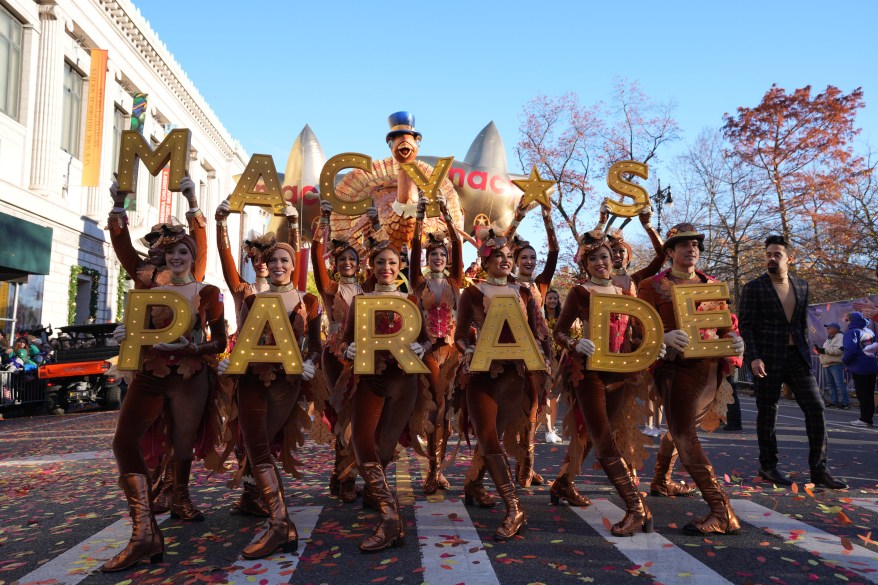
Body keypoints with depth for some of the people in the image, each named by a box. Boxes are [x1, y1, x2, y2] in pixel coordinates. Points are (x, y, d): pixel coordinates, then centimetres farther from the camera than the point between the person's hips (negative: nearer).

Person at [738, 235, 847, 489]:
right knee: (767, 413, 5)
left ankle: (819, 470, 6)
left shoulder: (801, 285, 11)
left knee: (816, 409, -3)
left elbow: (803, 322, 17)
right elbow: (746, 326, -8)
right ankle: (768, 466, 20)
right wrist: (753, 357, -17)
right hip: (767, 360, -4)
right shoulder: (753, 288, -5)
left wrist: (804, 350, 12)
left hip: (797, 357, 4)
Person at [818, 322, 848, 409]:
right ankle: (834, 401, 13)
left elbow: (839, 350, -21)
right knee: (830, 384, 9)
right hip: (826, 365, 9)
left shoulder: (840, 337, -6)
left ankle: (844, 402, -9)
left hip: (836, 364, -9)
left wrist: (825, 350, -18)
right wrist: (819, 349, 7)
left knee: (840, 384, -11)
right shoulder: (828, 339, 23)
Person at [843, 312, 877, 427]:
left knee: (862, 395, -1)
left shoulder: (852, 332, -13)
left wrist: (845, 360, -7)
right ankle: (868, 417, 21)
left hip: (859, 368, -8)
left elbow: (850, 349, -25)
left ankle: (865, 419, 2)